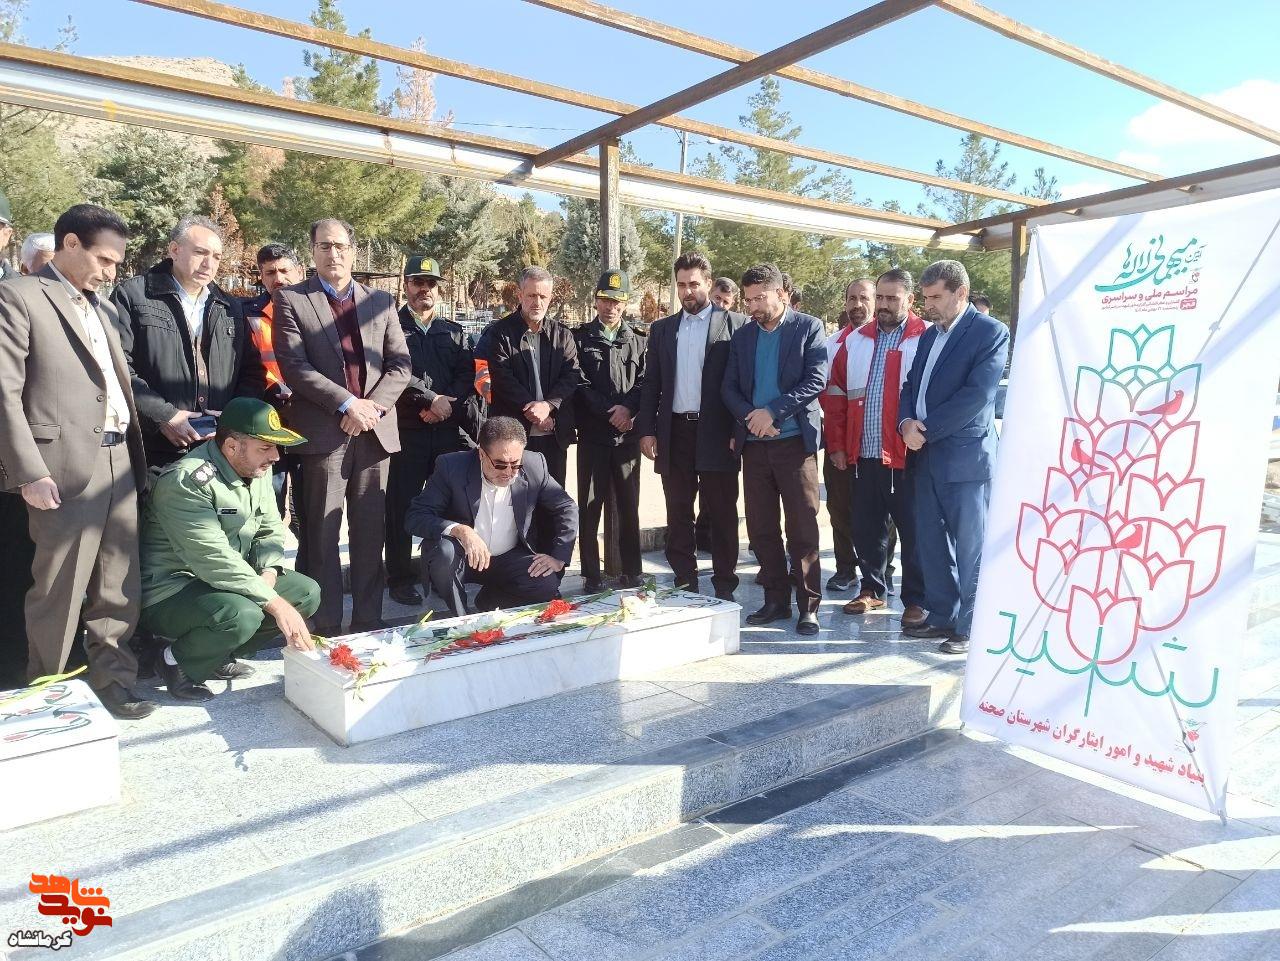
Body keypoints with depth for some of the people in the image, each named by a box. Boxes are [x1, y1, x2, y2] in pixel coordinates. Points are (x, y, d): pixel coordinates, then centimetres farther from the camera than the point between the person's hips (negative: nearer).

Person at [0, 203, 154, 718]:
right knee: (58, 591, 4)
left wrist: (135, 454, 8)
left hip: (119, 462, 6)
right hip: (65, 467, -6)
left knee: (117, 590, 10)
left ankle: (112, 681, 22)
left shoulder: (104, 309, 19)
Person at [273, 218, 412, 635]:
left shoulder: (382, 301, 14)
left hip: (375, 430, 3)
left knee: (370, 533, 7)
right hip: (324, 432, -3)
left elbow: (400, 363, 8)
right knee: (324, 535, 2)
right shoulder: (291, 300, 4)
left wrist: (372, 406, -8)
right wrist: (348, 404, -14)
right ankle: (327, 626, 10)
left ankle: (369, 621, 17)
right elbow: (293, 365, -7)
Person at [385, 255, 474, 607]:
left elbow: (466, 376, 5)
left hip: (447, 429, 4)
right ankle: (400, 577, 8)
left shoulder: (454, 332, 17)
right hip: (406, 429, -3)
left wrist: (447, 405, -11)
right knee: (402, 505, 0)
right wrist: (432, 399, -14)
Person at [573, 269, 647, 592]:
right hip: (592, 434, -2)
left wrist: (628, 407, -13)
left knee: (629, 507, 6)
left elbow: (645, 381, 5)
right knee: (589, 508, 0)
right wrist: (610, 413, -9)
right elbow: (579, 384, -1)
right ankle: (591, 577, 7)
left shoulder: (639, 340, 12)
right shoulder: (579, 338, 6)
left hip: (627, 434, 2)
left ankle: (631, 574, 15)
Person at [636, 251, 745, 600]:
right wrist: (646, 430, 3)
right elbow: (650, 384, 12)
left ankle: (724, 586, 14)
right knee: (678, 515, 8)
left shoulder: (735, 324, 1)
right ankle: (685, 584, 18)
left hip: (717, 433, -3)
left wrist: (740, 431, -9)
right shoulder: (662, 329, 13)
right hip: (675, 432, 4)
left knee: (722, 514, 4)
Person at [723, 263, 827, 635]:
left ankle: (808, 605, 8)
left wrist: (773, 412, -17)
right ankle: (776, 600, 19)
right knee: (761, 527, 7)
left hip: (794, 441, -4)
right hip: (754, 444, 5)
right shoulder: (742, 336, 13)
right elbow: (730, 389, 8)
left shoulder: (809, 327, 0)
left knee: (803, 528, -2)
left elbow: (816, 381, -10)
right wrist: (750, 417, -11)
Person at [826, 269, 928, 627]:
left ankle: (916, 600, 16)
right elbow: (837, 394, 11)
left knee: (912, 531, 4)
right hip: (862, 455, 5)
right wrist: (837, 445, 7)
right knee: (866, 529, 14)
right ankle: (872, 589, 31)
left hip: (906, 456, -5)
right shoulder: (856, 340, 11)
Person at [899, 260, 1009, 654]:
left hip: (965, 456, -7)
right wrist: (906, 422, -5)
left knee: (970, 547, 1)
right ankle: (942, 617, 25)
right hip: (925, 456, 7)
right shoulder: (929, 334, 16)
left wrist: (926, 429, -16)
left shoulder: (990, 332, -6)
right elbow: (911, 385, 15)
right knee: (931, 544, 12)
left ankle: (971, 628, 10)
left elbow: (977, 394, -16)